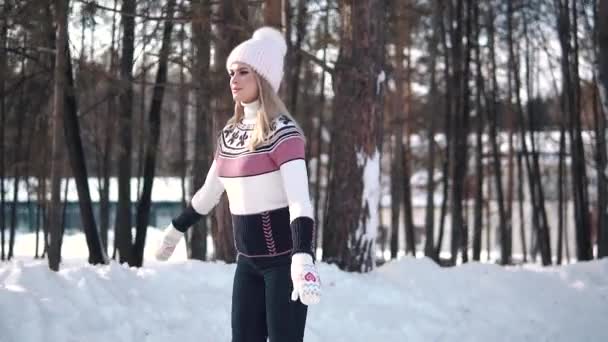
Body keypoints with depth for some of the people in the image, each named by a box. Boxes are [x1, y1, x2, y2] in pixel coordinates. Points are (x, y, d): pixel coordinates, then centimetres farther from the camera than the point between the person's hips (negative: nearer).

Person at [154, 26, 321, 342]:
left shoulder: (282, 132, -16)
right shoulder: (230, 133, 7)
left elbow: (300, 201, -28)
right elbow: (209, 193, 21)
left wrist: (303, 261, -41)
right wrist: (175, 230, 32)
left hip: (284, 257, -7)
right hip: (249, 259, 7)